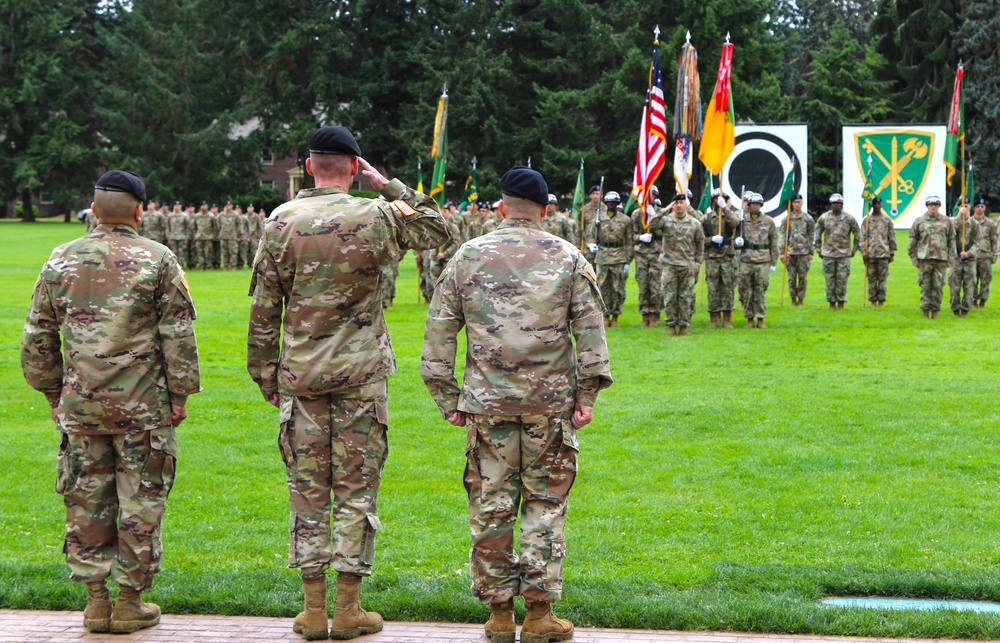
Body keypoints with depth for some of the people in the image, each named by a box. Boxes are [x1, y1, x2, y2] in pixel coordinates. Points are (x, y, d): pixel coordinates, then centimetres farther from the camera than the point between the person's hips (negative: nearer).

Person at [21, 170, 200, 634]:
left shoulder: (62, 260, 5)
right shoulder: (158, 260, -4)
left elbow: (38, 336, 9)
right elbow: (178, 336, -6)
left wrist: (52, 391, 18)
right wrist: (180, 395, 2)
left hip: (80, 404, 3)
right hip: (143, 404, -3)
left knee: (86, 500, 10)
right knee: (140, 502, 5)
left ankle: (95, 599, 13)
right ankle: (130, 603, 9)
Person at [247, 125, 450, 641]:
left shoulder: (281, 222, -1)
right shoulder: (376, 217, -6)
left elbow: (264, 308, 1)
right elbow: (436, 229, 14)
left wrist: (265, 373, 10)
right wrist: (387, 184, 10)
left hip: (300, 376, 2)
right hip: (361, 375, -1)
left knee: (307, 488, 7)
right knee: (357, 488, 4)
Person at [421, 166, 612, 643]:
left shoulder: (468, 257, 5)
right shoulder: (567, 257, 3)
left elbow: (438, 332, 4)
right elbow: (590, 329, -1)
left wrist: (447, 398, 9)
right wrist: (587, 394, 3)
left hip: (487, 404, 1)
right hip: (551, 402, 0)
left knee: (490, 507, 7)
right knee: (545, 505, 6)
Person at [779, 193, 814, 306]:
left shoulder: (808, 218, 5)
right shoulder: (787, 218, 6)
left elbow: (811, 237, 6)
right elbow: (783, 236, 5)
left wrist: (811, 252, 1)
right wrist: (782, 252, -1)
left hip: (804, 252, 0)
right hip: (790, 252, 0)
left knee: (803, 277, 0)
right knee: (791, 277, 2)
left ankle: (801, 299, 8)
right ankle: (793, 299, 11)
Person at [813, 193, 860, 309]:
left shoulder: (849, 218, 2)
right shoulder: (824, 217, 3)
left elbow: (858, 235, 11)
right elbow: (816, 234, 13)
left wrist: (854, 250, 9)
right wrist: (819, 249, 9)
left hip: (844, 254, -1)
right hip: (828, 254, 1)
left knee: (842, 279, -3)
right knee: (830, 279, 1)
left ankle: (841, 302, 4)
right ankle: (832, 303, 9)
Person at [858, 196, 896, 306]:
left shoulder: (887, 220, 9)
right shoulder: (866, 220, 8)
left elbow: (892, 238, 11)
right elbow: (862, 238, 5)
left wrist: (892, 253, 6)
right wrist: (864, 253, -4)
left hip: (884, 253, 0)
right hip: (870, 254, 0)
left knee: (882, 278, -1)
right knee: (871, 278, 1)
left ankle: (881, 300, 4)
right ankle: (873, 299, 8)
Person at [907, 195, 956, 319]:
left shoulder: (946, 221, 10)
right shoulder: (919, 221, 7)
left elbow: (951, 241, 13)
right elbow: (912, 241, 8)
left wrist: (950, 258, 6)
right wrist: (914, 258, 2)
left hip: (941, 259, 1)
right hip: (924, 259, -1)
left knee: (938, 286, 0)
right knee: (925, 286, -1)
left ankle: (935, 311, 6)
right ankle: (925, 311, 4)